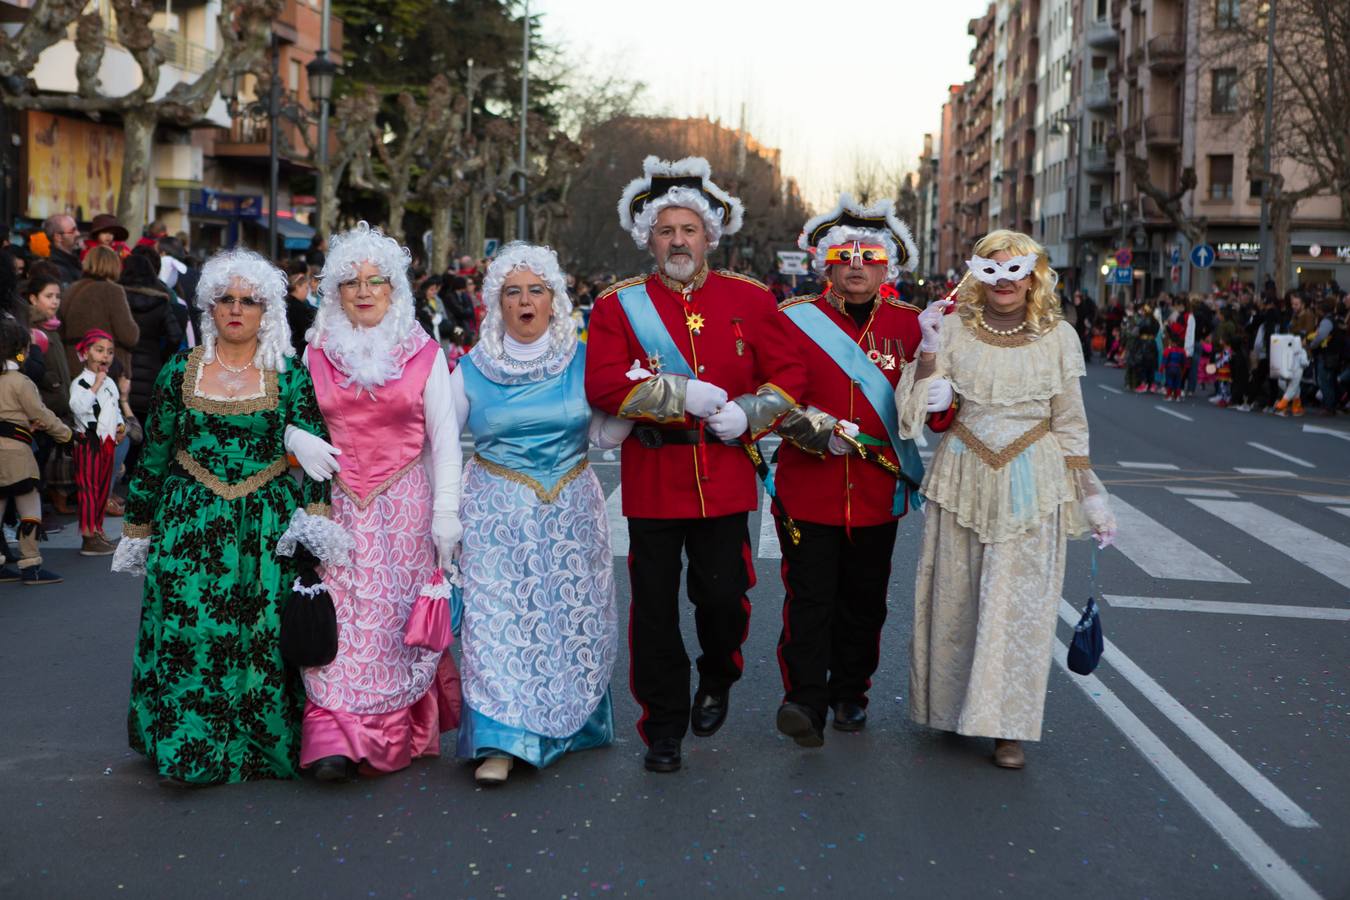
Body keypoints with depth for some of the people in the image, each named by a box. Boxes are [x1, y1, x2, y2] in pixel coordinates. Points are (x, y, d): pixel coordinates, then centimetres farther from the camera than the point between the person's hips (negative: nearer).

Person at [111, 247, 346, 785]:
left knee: (263, 635, 0)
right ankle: (187, 750, 5)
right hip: (191, 524, 1)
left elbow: (316, 454, -1)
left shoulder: (289, 377, 3)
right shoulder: (179, 372, 6)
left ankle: (260, 748, 14)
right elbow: (153, 456, 10)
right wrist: (138, 527, 11)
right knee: (189, 632, -5)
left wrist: (316, 518, -13)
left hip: (268, 530, 0)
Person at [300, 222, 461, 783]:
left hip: (403, 506, -1)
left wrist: (446, 517, -1)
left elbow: (443, 440, 3)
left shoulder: (423, 354, 3)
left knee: (395, 618, 0)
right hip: (337, 506, 1)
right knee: (338, 617, -7)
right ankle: (334, 738, -9)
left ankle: (399, 733, 13)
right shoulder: (316, 354, 7)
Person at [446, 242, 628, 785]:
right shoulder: (473, 369, 3)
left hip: (572, 510, 1)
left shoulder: (581, 362, 3)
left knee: (572, 615, 7)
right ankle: (501, 740, -7)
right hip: (497, 514, -1)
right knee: (498, 618, -9)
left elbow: (606, 436, 2)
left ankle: (570, 723, 26)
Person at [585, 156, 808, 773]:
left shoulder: (749, 299, 6)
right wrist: (685, 394, -16)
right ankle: (663, 729, 19)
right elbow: (603, 385, -11)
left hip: (725, 479, 1)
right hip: (652, 482, 0)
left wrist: (747, 414, -11)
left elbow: (790, 374, 6)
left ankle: (717, 679, 35)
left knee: (723, 596, 1)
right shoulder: (619, 304, 1)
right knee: (654, 609, 4)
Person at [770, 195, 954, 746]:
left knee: (864, 598, 12)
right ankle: (806, 700, -5)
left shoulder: (908, 324, 6)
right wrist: (805, 426, -20)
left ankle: (850, 694, 26)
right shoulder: (793, 320, 0)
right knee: (809, 596, -7)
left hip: (879, 491, 3)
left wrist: (939, 395, -14)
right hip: (807, 488, -2)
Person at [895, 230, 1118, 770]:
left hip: (1031, 486, -1)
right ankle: (952, 707, 24)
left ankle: (1007, 727, 6)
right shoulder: (954, 329, 1)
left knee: (1019, 602, -2)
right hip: (963, 478, 1)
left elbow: (1070, 426, 8)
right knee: (955, 597, 7)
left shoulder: (1058, 337, 2)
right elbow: (916, 413, -5)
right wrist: (929, 352, -16)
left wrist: (1092, 498, 6)